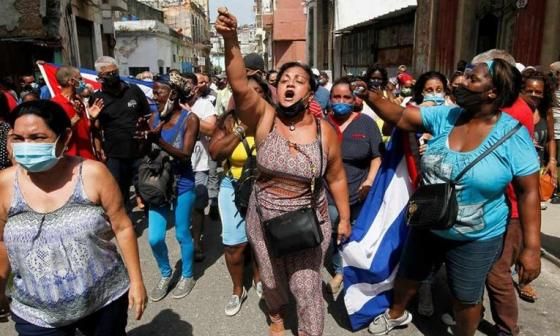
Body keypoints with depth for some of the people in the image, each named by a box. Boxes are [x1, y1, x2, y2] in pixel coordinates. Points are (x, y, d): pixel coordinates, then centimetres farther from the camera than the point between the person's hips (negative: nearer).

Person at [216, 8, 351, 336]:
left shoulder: (325, 131, -11)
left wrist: (345, 218, 5)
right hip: (264, 219, 2)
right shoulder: (264, 118, -13)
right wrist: (231, 40, -45)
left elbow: (337, 178, -1)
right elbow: (240, 85, -31)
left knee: (307, 288, 7)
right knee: (271, 280, 23)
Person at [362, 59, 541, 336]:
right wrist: (371, 96, -24)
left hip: (476, 239, -4)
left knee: (466, 300, 17)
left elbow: (529, 192, -15)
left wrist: (532, 247, -16)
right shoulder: (445, 116, -7)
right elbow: (400, 117, -8)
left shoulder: (513, 135, -18)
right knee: (408, 276, 24)